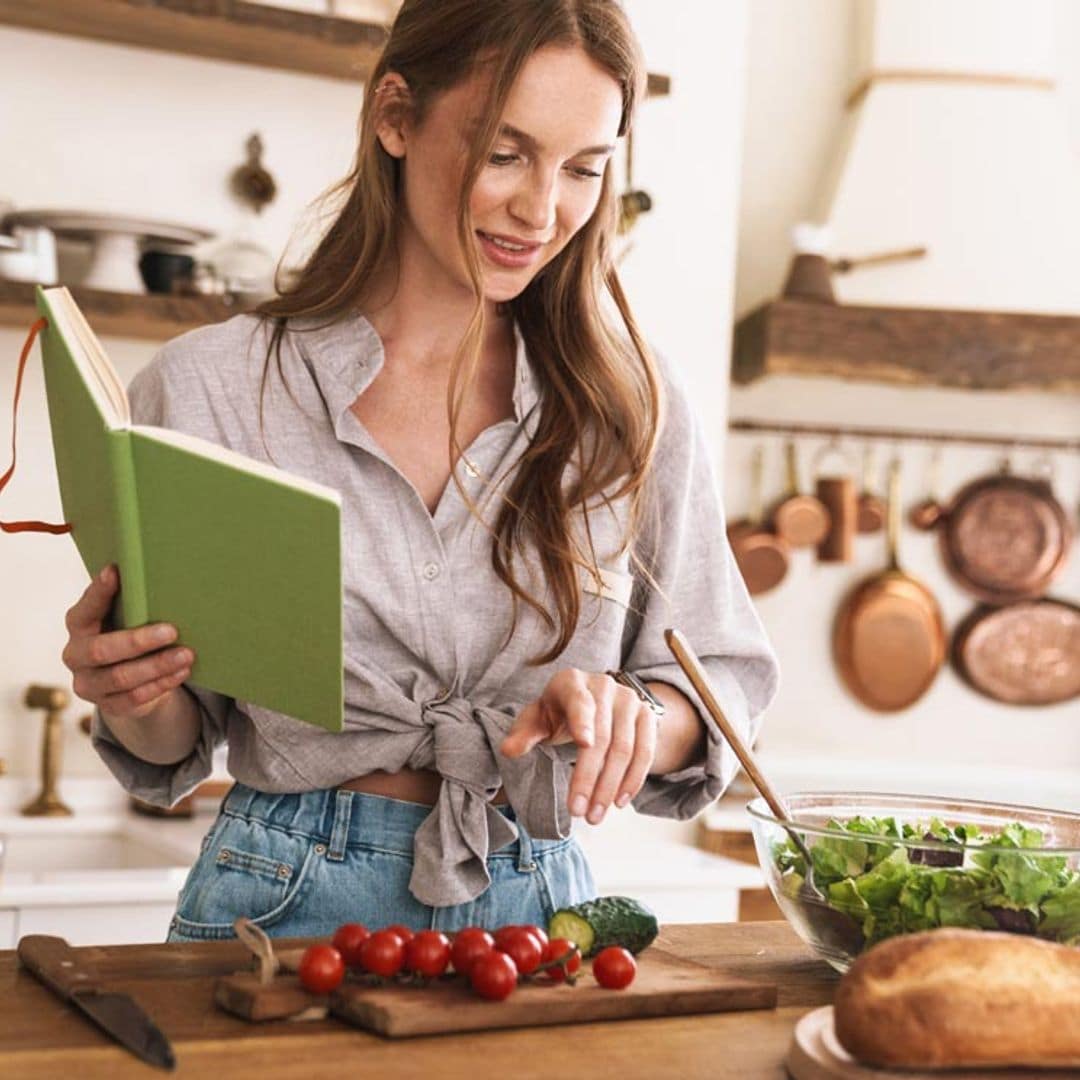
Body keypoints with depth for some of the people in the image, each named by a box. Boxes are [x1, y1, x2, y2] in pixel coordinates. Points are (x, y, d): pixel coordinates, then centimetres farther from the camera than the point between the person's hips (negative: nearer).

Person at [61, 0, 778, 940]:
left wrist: (635, 718, -12)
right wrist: (135, 702, -14)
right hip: (286, 904, -1)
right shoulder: (209, 387, 1)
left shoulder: (632, 409, 6)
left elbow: (724, 684, 9)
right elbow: (172, 750, 8)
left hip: (538, 907, 2)